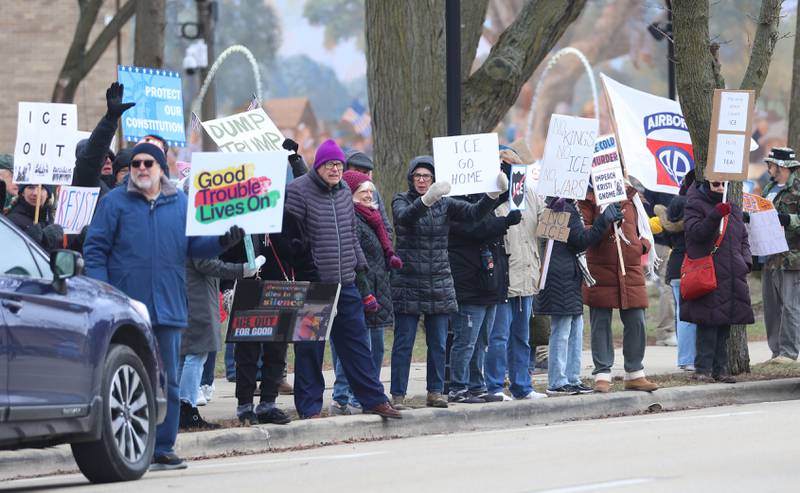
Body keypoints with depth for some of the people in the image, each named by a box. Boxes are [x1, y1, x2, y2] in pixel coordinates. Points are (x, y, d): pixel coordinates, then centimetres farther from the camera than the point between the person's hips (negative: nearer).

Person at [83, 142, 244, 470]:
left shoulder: (181, 203, 12)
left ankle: (162, 448, 10)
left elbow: (196, 246, 12)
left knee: (168, 381, 4)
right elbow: (95, 249, 0)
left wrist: (223, 241, -7)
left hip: (168, 307, 3)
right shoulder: (115, 202, 3)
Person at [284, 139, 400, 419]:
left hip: (344, 284, 6)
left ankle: (373, 399, 15)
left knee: (356, 342, 10)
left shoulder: (344, 193, 12)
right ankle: (310, 407, 7)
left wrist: (360, 266, 20)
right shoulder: (298, 191, -9)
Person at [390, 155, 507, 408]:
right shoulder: (401, 201, 0)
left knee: (438, 343, 6)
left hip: (439, 282, 3)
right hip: (408, 281, -3)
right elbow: (405, 216, -24)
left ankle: (435, 392, 15)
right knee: (403, 343, -2)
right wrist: (427, 199, -41)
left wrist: (493, 194, -23)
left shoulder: (445, 204, 8)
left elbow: (475, 212, -5)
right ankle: (398, 395, 1)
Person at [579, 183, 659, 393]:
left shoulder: (630, 196, 13)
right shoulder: (589, 196, 0)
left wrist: (642, 245, 1)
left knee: (635, 322, 4)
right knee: (601, 323, 0)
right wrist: (602, 226, -22)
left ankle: (635, 374, 14)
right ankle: (602, 375, 4)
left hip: (630, 270, 4)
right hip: (600, 272, -4)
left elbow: (643, 226, 21)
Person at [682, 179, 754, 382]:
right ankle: (703, 368, -9)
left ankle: (720, 368, 12)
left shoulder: (733, 209, 19)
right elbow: (696, 231, -18)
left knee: (725, 324, 7)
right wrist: (716, 215, -29)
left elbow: (743, 238, 26)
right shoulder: (695, 207, -1)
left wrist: (746, 261, 10)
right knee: (708, 322, -11)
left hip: (732, 277, 7)